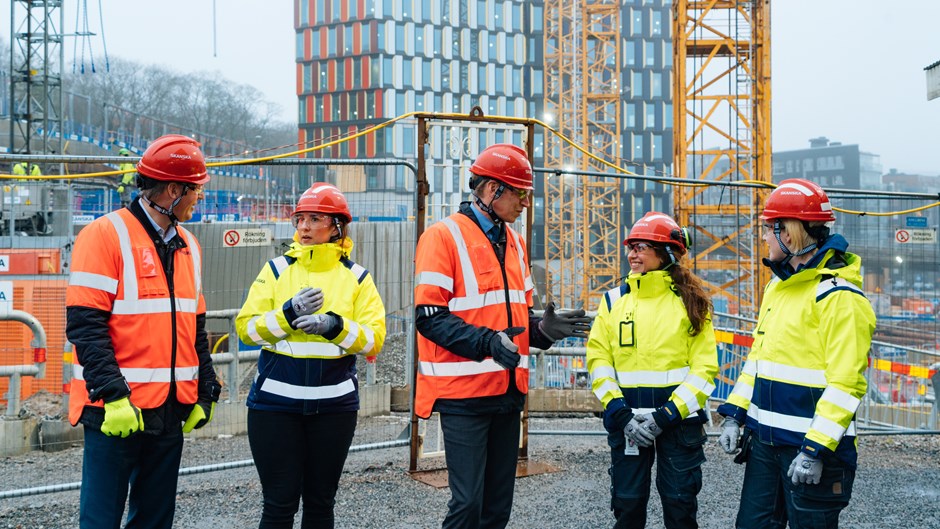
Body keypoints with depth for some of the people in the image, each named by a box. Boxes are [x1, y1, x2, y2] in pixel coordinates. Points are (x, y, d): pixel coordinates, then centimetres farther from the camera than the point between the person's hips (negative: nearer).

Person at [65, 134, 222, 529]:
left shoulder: (187, 246, 13)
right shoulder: (106, 235, -9)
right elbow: (85, 325, -15)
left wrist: (205, 393, 15)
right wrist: (113, 395, -20)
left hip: (171, 410, 7)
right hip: (116, 410, -7)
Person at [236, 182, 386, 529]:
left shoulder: (356, 277, 4)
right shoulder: (276, 270, 4)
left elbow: (374, 340, -5)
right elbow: (246, 328, -3)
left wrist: (336, 326, -21)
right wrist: (288, 314, -18)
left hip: (334, 405, 1)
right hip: (276, 402, -1)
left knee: (320, 501, 10)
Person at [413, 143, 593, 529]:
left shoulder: (514, 242, 15)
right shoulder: (444, 236, -8)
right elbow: (430, 317, -15)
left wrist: (543, 329, 0)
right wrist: (486, 341, -27)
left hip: (509, 391, 7)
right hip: (464, 393, -7)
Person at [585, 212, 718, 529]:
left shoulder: (690, 302, 0)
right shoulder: (614, 301, 6)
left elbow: (705, 367, -5)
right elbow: (599, 360, 0)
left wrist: (667, 415, -15)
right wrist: (620, 412, -12)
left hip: (679, 420, -2)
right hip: (626, 422, 2)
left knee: (680, 504, 4)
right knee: (627, 503, 6)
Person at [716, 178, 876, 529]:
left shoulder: (837, 296, -16)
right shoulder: (778, 286, 13)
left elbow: (845, 383, -21)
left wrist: (817, 449, -24)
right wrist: (735, 414, 12)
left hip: (812, 446, -8)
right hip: (765, 440, 9)